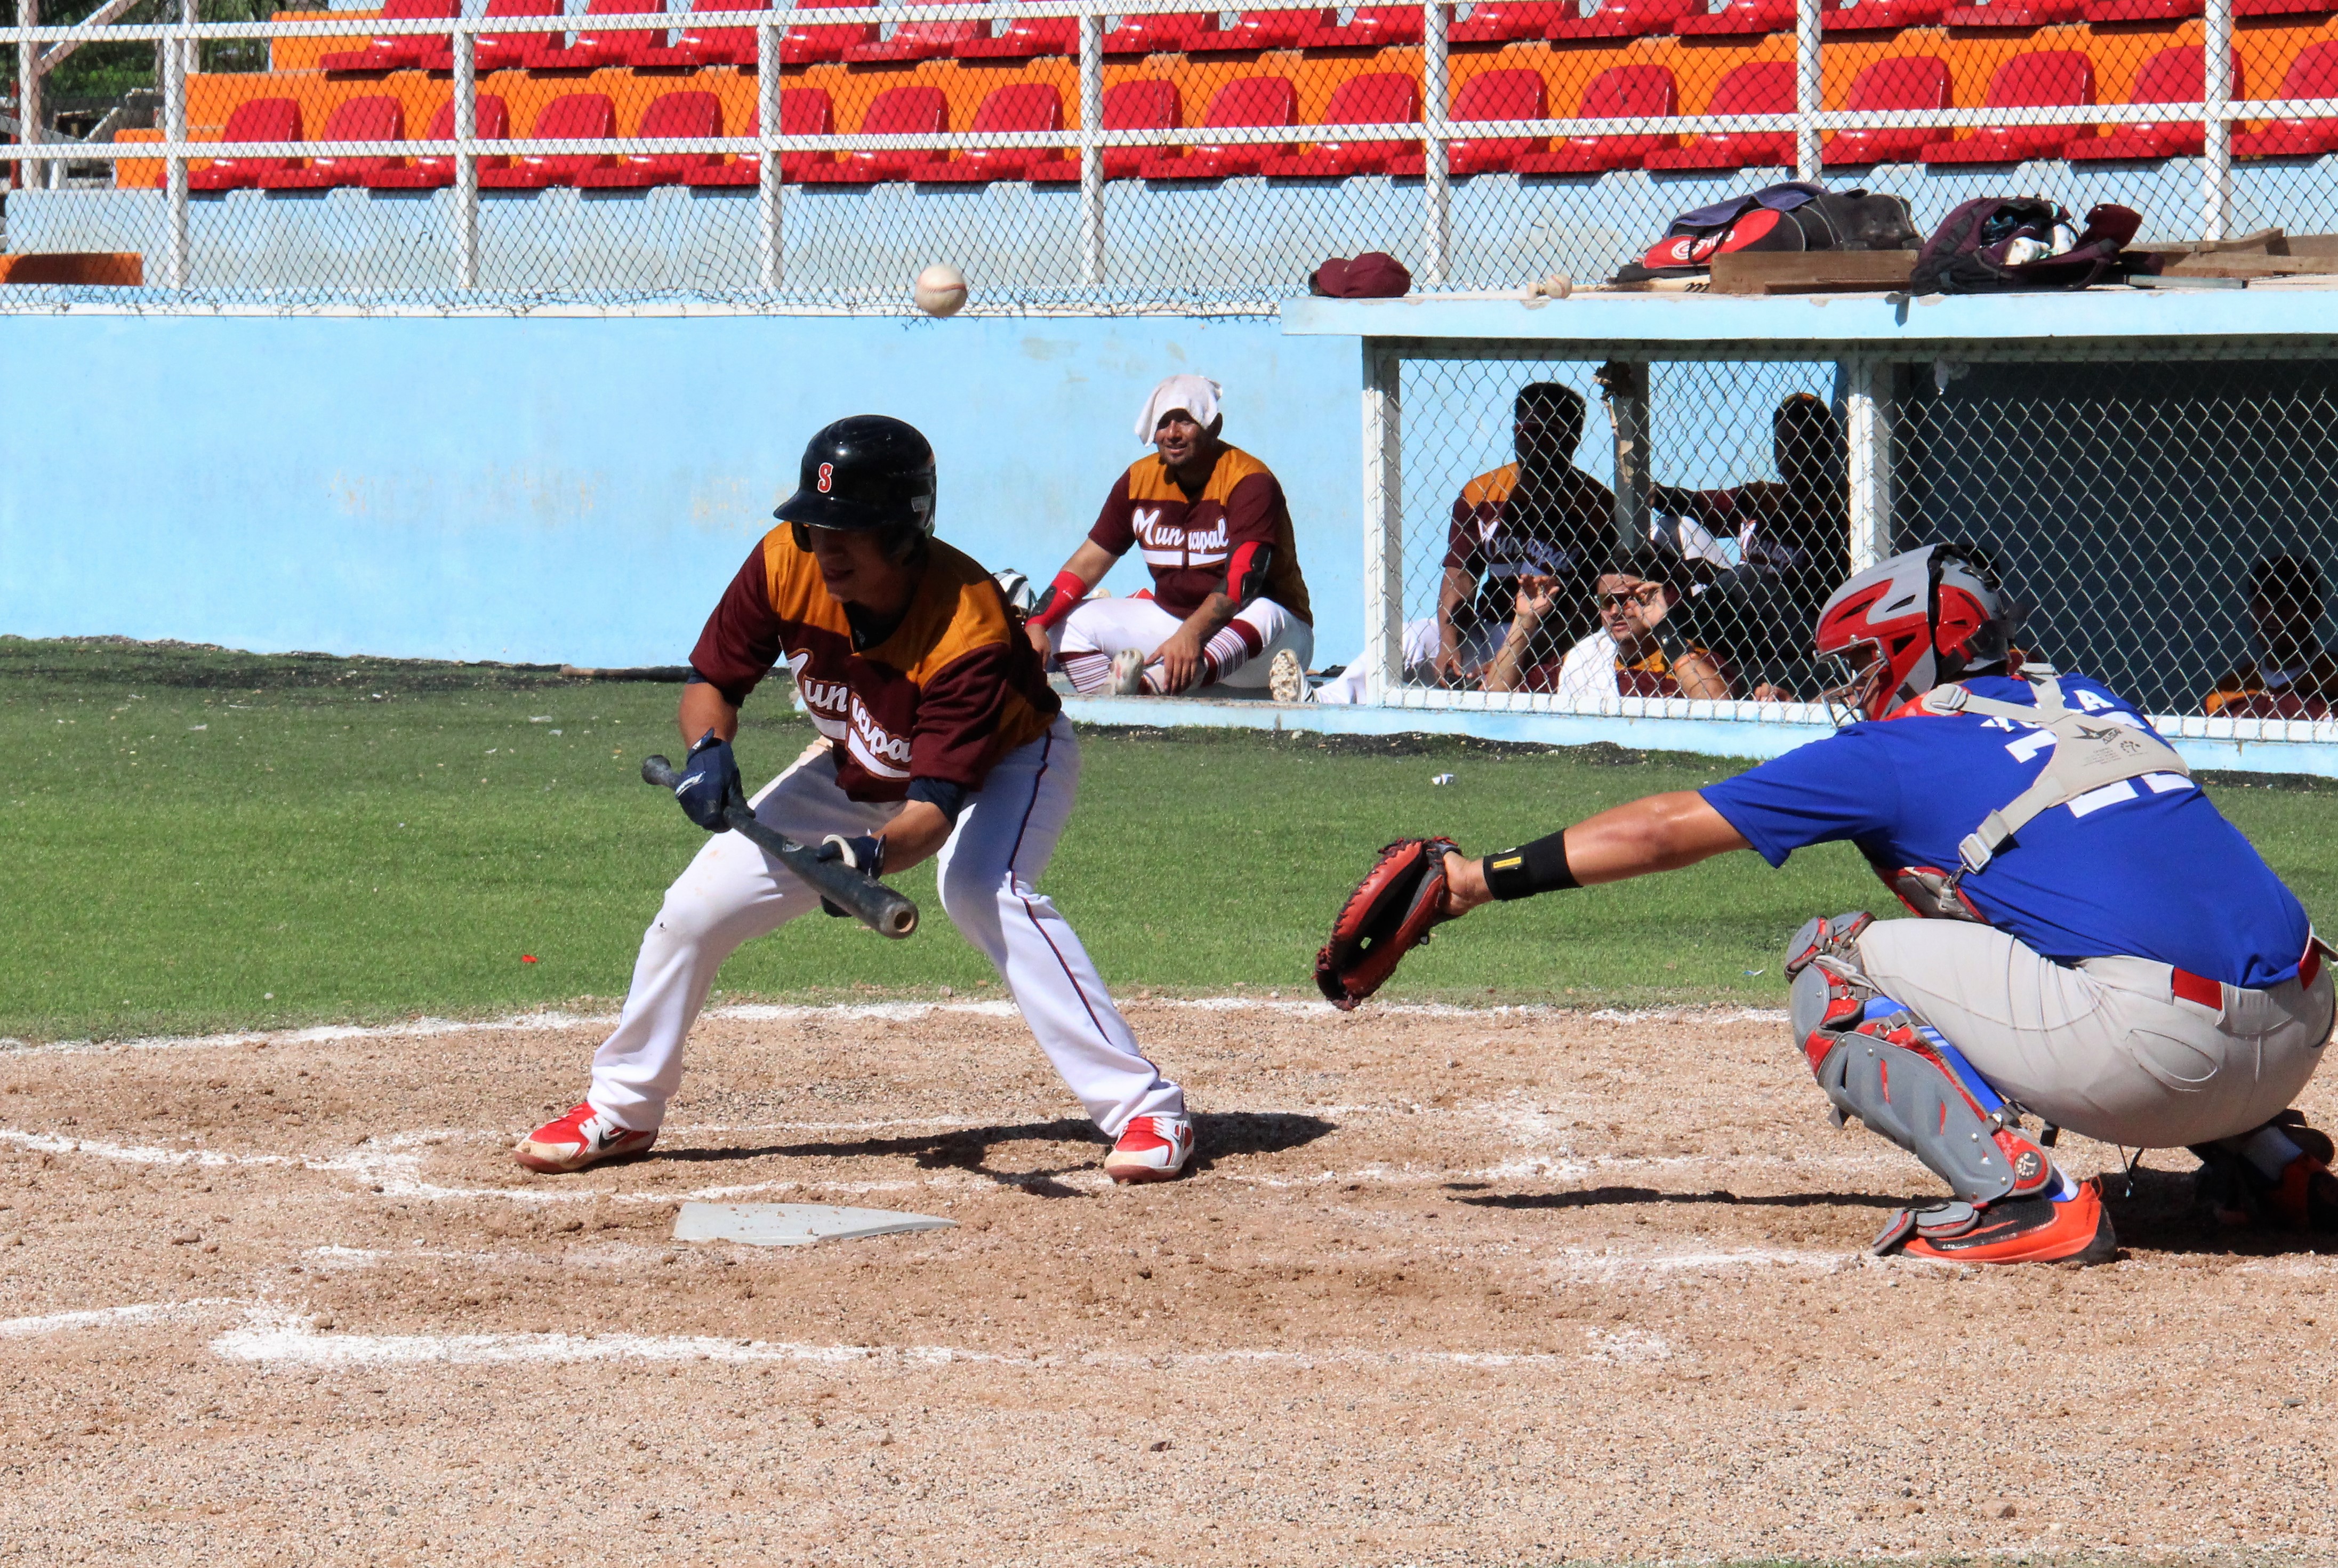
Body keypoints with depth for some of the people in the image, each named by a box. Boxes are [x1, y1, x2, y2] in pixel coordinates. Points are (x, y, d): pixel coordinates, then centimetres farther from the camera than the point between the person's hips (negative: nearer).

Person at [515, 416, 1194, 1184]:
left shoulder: (968, 627, -39)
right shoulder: (785, 564, -26)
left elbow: (936, 807, -43)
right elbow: (711, 680, -11)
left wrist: (874, 855, -63)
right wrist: (709, 747, -33)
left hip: (1009, 760, -6)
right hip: (859, 768, 6)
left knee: (986, 890, -36)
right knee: (699, 904, -2)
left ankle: (1147, 1110, -34)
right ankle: (621, 1111, 20)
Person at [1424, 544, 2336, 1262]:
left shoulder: (1902, 748, 9)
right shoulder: (2083, 702, 25)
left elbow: (1667, 830, 16)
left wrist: (1481, 878, 24)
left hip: (2154, 1053, -8)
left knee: (1834, 970, 7)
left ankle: (2022, 1195, -10)